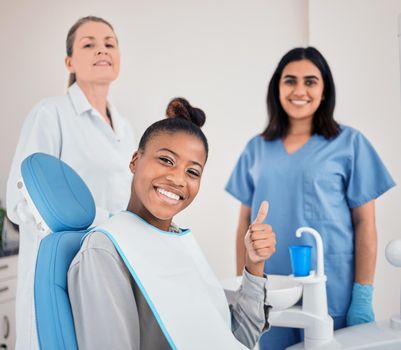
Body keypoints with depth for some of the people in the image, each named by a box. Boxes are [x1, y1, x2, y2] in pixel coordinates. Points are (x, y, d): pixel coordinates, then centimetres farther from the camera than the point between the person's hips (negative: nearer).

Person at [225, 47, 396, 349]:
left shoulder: (349, 143, -1)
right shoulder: (257, 148, 8)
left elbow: (365, 224, -2)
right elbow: (246, 222, 10)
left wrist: (363, 297, -7)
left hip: (331, 294, -2)